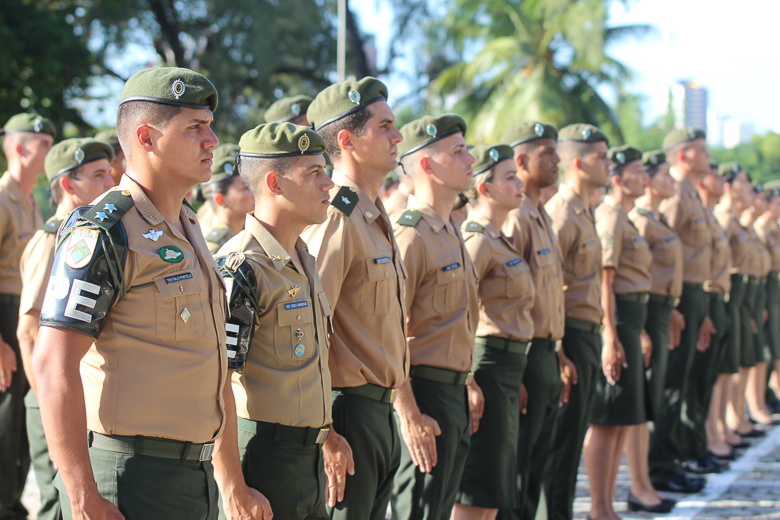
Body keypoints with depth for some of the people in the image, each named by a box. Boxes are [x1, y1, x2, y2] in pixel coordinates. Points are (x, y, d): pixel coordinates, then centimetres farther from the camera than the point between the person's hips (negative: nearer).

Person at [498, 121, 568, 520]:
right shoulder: (515, 218, -16)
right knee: (515, 462, -3)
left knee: (538, 457, 15)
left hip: (546, 352, 10)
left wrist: (558, 354, 20)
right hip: (527, 352, -10)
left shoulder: (541, 216, 16)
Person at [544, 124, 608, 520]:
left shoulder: (584, 212, 16)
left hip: (587, 335, 10)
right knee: (564, 440, -4)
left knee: (574, 435, 14)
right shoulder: (562, 214, -15)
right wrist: (556, 351, -21)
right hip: (571, 335, -10)